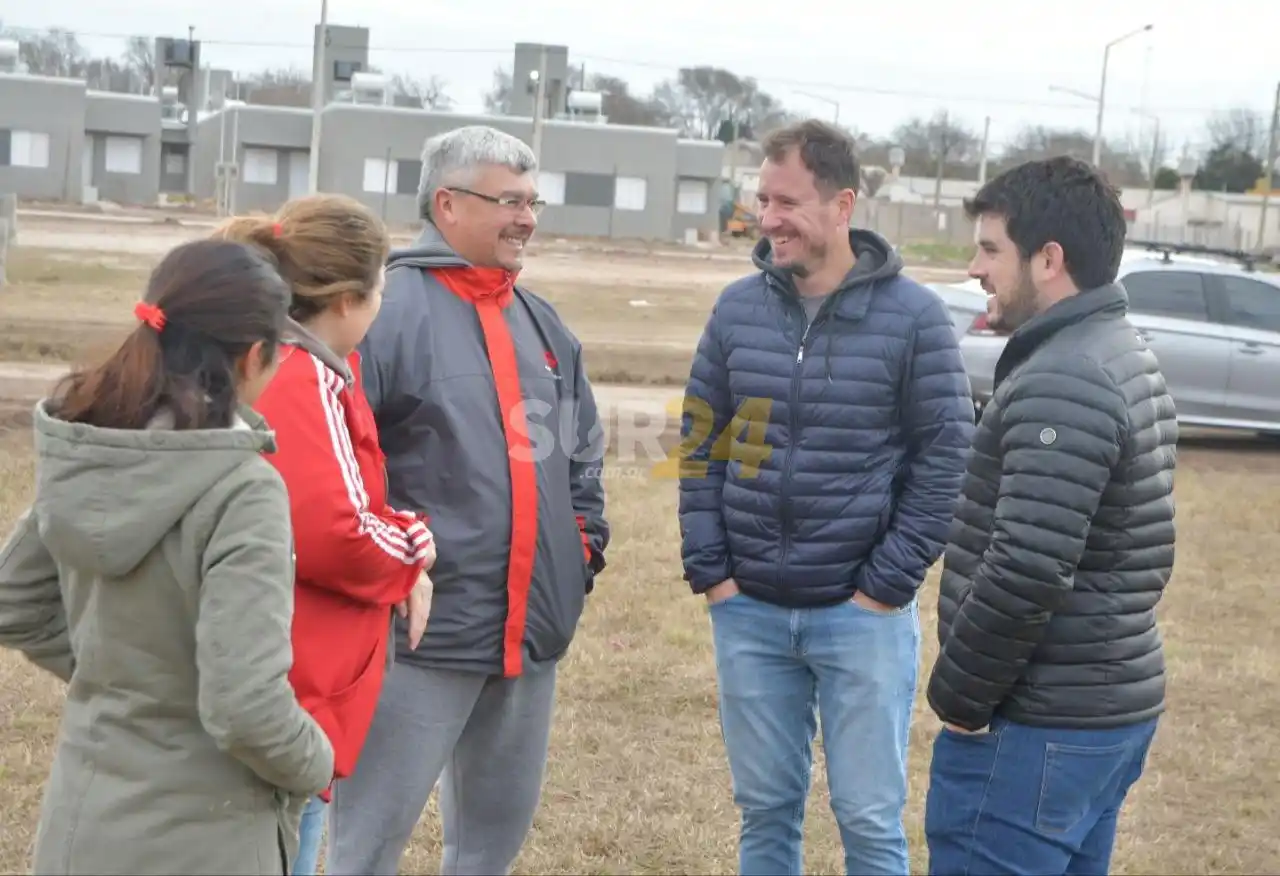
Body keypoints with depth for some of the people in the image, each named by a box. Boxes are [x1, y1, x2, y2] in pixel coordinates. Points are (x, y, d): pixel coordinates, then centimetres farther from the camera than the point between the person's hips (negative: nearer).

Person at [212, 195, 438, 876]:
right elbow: (330, 535, -27)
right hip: (292, 693, -10)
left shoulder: (305, 369, 11)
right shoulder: (304, 384, -20)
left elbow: (341, 495, 16)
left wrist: (399, 542, -2)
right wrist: (412, 550, -8)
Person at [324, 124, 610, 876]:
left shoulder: (542, 322, 14)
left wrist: (586, 538, 13)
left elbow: (583, 446, 24)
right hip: (423, 627, -7)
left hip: (532, 628, 8)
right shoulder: (391, 309, -12)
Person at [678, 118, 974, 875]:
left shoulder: (914, 315, -6)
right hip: (749, 612, 3)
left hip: (863, 615, -3)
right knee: (766, 809, 12)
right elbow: (701, 444, 8)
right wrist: (709, 571, -1)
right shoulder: (738, 308, 4)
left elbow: (946, 458, -6)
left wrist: (888, 585, -9)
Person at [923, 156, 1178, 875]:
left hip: (1040, 723, -10)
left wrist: (959, 694, -14)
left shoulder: (1063, 383, -20)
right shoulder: (1129, 361, 13)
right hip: (1116, 703, 10)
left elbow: (1024, 570, -26)